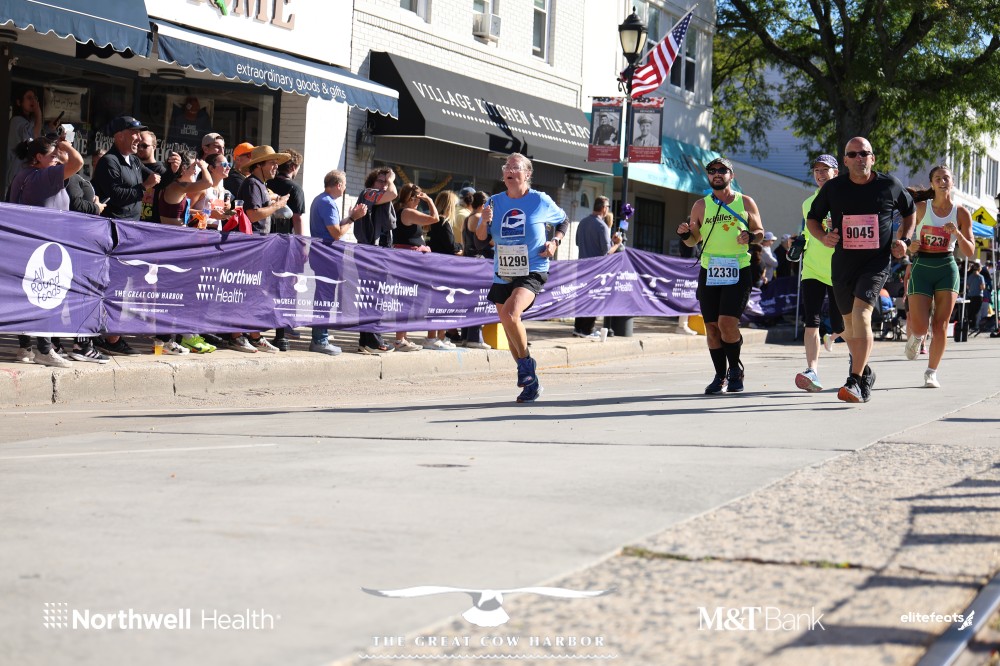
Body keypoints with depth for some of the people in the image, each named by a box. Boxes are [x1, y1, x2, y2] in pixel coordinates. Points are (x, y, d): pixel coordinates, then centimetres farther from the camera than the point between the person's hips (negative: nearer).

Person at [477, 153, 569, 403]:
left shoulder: (541, 201, -3)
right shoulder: (495, 202, 4)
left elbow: (564, 221, 14)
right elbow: (480, 237, 3)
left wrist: (555, 242, -4)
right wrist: (484, 222, -17)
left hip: (532, 272, -5)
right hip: (502, 275, 5)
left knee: (510, 314, -29)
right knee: (510, 331, 12)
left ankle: (526, 362, -6)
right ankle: (530, 382, 28)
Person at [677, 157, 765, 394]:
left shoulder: (746, 203, 7)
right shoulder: (701, 206, 11)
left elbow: (760, 232, 13)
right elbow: (693, 240, 17)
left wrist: (750, 236, -9)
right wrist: (684, 234, -6)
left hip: (738, 272, -3)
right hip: (709, 272, 3)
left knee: (727, 322, -15)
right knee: (712, 326, 2)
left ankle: (735, 368, 8)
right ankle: (720, 376, 16)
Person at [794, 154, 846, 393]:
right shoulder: (808, 204, 12)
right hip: (812, 270, 3)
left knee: (840, 325, 7)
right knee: (810, 321, -13)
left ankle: (832, 335, 44)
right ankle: (812, 371, -18)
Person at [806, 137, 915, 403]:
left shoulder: (890, 186, 0)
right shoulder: (833, 187, 1)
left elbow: (909, 211, 18)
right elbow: (812, 218, 13)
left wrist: (904, 239, 3)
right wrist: (823, 236, -7)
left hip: (877, 261, -3)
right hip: (843, 261, 3)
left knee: (861, 313, -22)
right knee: (850, 321, 13)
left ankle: (855, 381, -24)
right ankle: (865, 372, 38)